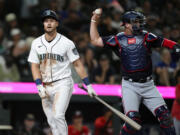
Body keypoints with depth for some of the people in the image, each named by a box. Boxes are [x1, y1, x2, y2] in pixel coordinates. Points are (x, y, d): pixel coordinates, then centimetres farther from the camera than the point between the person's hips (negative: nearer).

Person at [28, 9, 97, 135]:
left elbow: (78, 65, -1)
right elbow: (35, 67, 6)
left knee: (58, 116, -21)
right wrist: (39, 86, -8)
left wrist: (88, 85, -4)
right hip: (46, 87, 5)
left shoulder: (66, 43, -5)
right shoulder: (36, 43, 6)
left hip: (63, 84, -5)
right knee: (51, 120, 5)